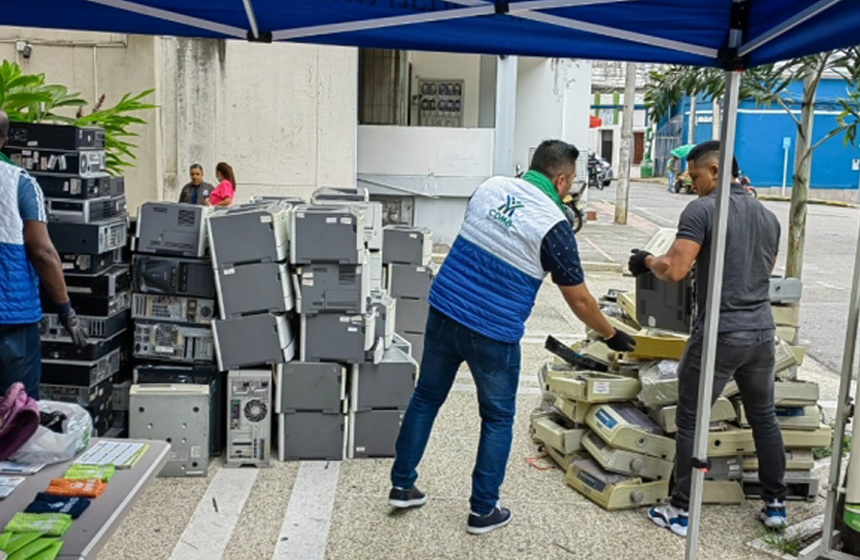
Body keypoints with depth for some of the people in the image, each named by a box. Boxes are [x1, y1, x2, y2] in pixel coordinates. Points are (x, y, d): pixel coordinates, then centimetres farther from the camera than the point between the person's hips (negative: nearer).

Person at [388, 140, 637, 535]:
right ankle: (483, 511, 21)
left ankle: (401, 486, 31)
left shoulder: (490, 187, 4)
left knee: (426, 397, 20)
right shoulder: (553, 225, -11)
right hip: (492, 332, -5)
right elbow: (579, 300, -4)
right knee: (498, 419, 13)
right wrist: (611, 335, 11)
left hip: (444, 309, 5)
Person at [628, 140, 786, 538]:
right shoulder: (768, 216, 12)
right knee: (764, 417, 21)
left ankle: (680, 512, 11)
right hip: (761, 331, 7)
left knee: (691, 422, 4)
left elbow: (675, 271, -19)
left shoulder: (702, 210, -11)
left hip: (719, 334, -7)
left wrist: (647, 260, 0)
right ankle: (776, 504, 30)